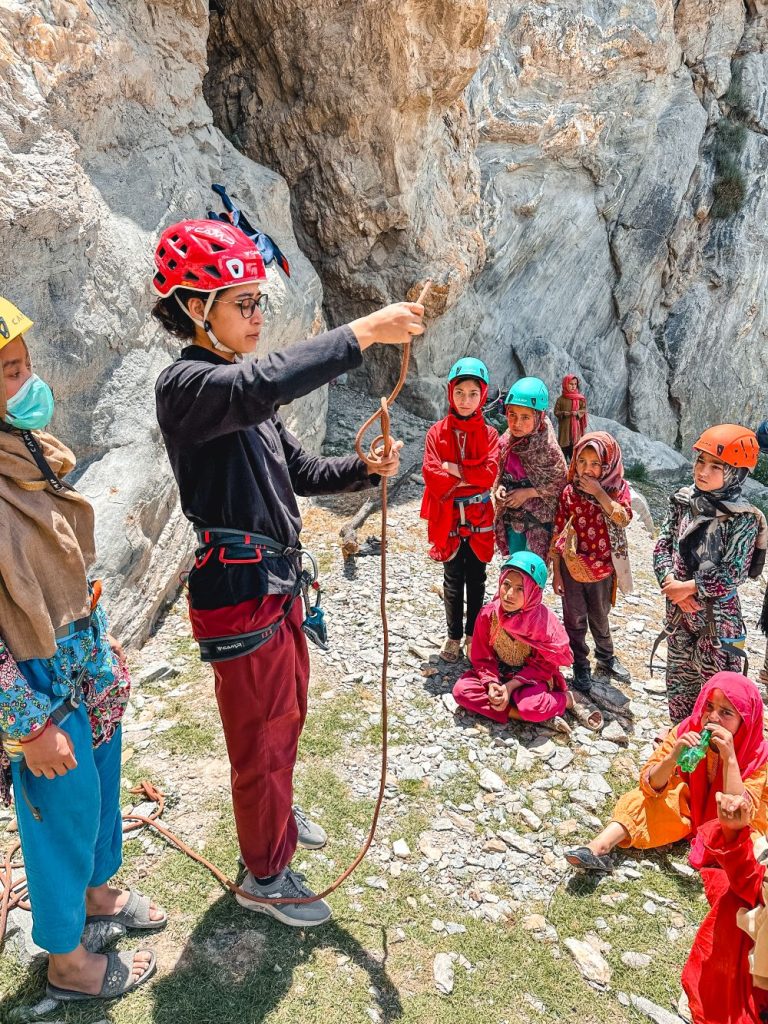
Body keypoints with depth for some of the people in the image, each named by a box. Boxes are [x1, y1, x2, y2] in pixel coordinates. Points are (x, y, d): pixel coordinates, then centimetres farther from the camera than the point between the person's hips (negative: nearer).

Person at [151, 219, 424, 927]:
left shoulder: (241, 389, 11)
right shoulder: (186, 385, -18)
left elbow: (302, 472, 13)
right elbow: (263, 384, -41)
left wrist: (365, 469, -5)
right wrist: (362, 333, -39)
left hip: (279, 582, 9)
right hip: (239, 593, -9)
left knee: (288, 715, 26)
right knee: (262, 738, 8)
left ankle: (276, 815, 50)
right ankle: (266, 874, 30)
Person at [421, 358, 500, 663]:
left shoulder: (489, 434, 0)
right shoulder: (437, 432, -1)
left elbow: (489, 473, -14)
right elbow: (431, 475, -12)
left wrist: (451, 468, -15)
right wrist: (467, 478, -15)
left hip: (479, 519, 1)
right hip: (448, 518, 0)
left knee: (476, 580, 11)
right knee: (453, 581, 10)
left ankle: (473, 635, 26)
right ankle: (453, 635, 24)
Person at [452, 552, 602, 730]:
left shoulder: (543, 620, -23)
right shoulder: (488, 614, -14)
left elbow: (543, 666, -14)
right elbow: (482, 658, -3)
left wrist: (510, 686, -23)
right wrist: (491, 684, -21)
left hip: (532, 678, -4)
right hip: (498, 674, 4)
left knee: (531, 707, -36)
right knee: (461, 690, -20)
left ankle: (568, 699, -5)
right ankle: (516, 713, -21)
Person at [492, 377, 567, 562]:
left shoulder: (547, 446, -21)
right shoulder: (508, 439, -3)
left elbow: (561, 481, -14)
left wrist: (527, 493, -17)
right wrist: (499, 488, -9)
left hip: (538, 518, -6)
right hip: (512, 516, 6)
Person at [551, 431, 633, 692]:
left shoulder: (619, 488, -6)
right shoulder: (569, 492, -7)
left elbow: (623, 519, -25)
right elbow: (558, 534, -4)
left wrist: (598, 492, -27)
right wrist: (556, 572, -3)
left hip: (603, 569, 1)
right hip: (572, 568, -1)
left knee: (600, 618, 20)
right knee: (575, 620, 10)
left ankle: (606, 659, 42)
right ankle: (580, 667, 27)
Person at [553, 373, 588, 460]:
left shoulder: (580, 398, 1)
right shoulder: (561, 399, -1)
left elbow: (584, 410, 1)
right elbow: (556, 411, 0)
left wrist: (577, 413, -19)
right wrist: (564, 413, -18)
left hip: (576, 427, 1)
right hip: (564, 427, 0)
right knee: (564, 446, 3)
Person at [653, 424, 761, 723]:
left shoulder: (742, 519, -16)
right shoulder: (683, 500, -1)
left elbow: (731, 575, -19)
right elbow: (662, 546, -2)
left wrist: (686, 587, -17)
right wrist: (671, 584, -16)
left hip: (717, 615, -5)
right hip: (678, 611, 6)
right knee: (679, 678, 20)